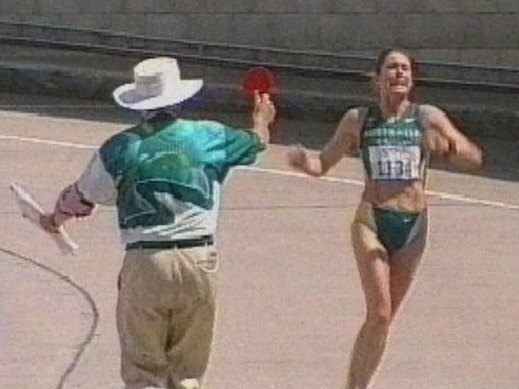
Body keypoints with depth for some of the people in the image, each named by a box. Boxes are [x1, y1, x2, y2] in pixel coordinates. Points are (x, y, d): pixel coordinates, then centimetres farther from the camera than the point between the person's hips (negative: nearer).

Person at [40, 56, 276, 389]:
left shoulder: (120, 148, 1)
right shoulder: (209, 137, 5)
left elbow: (81, 197, 13)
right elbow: (255, 142, 25)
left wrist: (55, 219, 36)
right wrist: (262, 120, 50)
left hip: (144, 264, -1)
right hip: (199, 261, 1)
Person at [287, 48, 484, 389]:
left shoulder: (430, 118, 4)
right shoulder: (358, 120, 4)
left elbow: (476, 159, 0)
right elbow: (323, 163, 12)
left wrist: (453, 150, -22)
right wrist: (304, 161, -11)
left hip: (413, 224, 2)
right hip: (371, 221, -2)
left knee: (386, 316, 9)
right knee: (379, 313, -16)